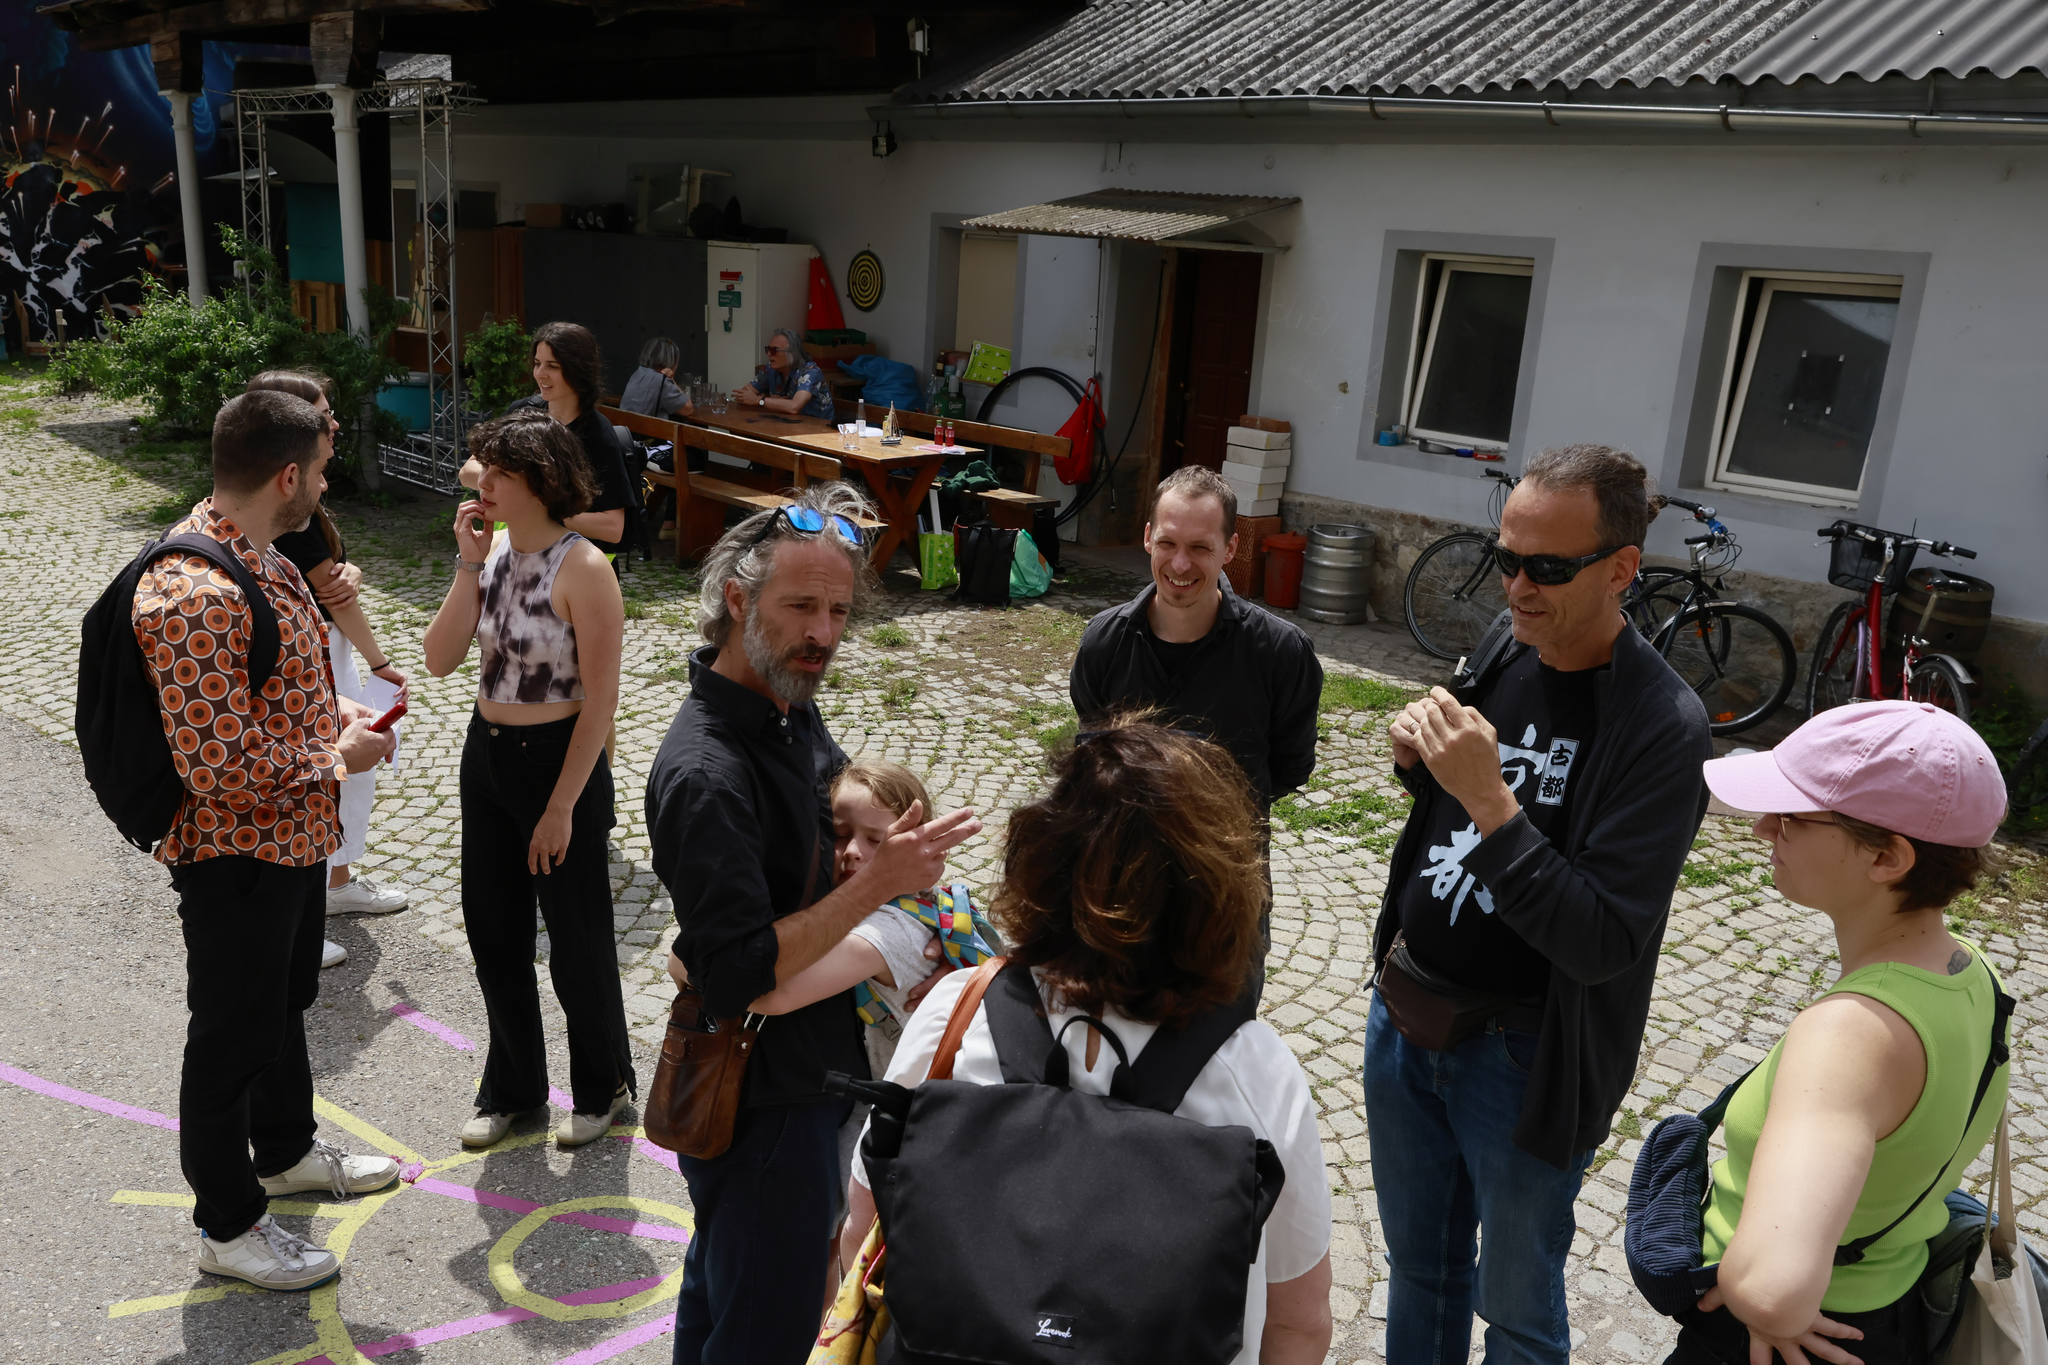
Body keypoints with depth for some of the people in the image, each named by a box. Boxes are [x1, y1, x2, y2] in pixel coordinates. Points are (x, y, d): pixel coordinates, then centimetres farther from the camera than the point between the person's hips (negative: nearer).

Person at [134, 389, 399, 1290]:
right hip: (236, 854, -10)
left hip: (294, 839, 10)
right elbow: (220, 766, -32)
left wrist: (333, 710, 3)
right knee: (234, 1035, 8)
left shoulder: (255, 555, 3)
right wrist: (339, 758, -18)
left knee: (285, 1003, 26)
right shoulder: (199, 595, -31)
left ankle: (286, 1150, 48)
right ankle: (227, 1225, 27)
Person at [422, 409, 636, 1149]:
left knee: (577, 941, 9)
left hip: (559, 760, -7)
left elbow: (600, 699, -18)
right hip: (486, 755, 7)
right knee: (493, 934, 17)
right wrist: (469, 565, -13)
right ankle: (512, 1087, 37)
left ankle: (603, 1086, 32)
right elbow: (440, 660, -4)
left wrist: (561, 807, -17)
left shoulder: (582, 568, -19)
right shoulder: (493, 549, 1)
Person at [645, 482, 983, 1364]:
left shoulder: (789, 705, 0)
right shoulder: (707, 773, -30)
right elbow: (735, 976, -30)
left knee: (720, 1278, 29)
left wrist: (886, 850, 2)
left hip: (806, 1068, 9)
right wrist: (874, 886, -32)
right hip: (765, 1101, -9)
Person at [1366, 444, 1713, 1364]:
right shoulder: (1504, 648, -1)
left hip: (1521, 1056, -6)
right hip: (1404, 1016, 6)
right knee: (1419, 1269, 24)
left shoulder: (1662, 726, -21)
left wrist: (1489, 800, -32)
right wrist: (1421, 764, -8)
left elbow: (1604, 945, -26)